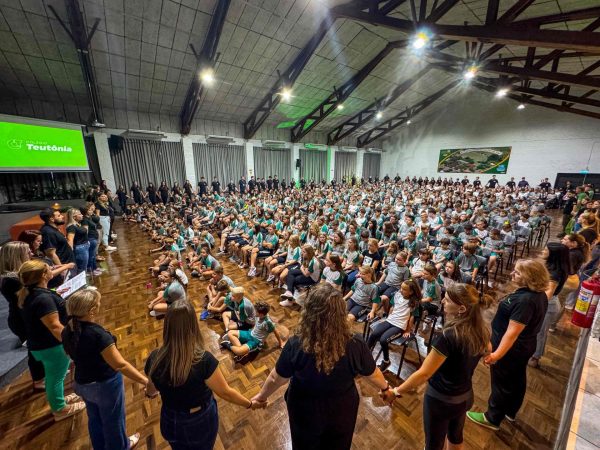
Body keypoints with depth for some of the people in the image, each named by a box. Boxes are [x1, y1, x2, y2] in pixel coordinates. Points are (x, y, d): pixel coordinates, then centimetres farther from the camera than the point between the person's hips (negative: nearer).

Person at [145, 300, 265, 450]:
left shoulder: (155, 358, -23)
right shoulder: (204, 360, -35)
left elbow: (151, 389, -1)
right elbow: (225, 392, -22)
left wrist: (149, 393, 23)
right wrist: (250, 404, -5)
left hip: (171, 423, 2)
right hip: (201, 422, -2)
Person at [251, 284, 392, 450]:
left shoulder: (295, 345, -32)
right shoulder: (355, 345, -29)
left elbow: (276, 378, -15)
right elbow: (373, 375, -10)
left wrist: (262, 395, 6)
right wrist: (386, 387, 13)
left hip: (305, 411, 0)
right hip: (342, 410, 1)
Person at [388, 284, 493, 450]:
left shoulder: (448, 336, -35)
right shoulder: (481, 330, -14)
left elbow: (424, 373, -29)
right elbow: (488, 350, 11)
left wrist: (397, 391, -16)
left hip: (440, 400, -6)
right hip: (465, 397, 6)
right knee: (455, 436, 32)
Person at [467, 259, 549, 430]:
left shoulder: (525, 300, -33)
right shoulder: (539, 294, -3)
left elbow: (513, 332, -33)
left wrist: (497, 354, -31)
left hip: (510, 348, -8)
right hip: (524, 346, 9)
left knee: (502, 384, 10)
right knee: (517, 380, 25)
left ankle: (492, 418, 30)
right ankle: (511, 412, 47)